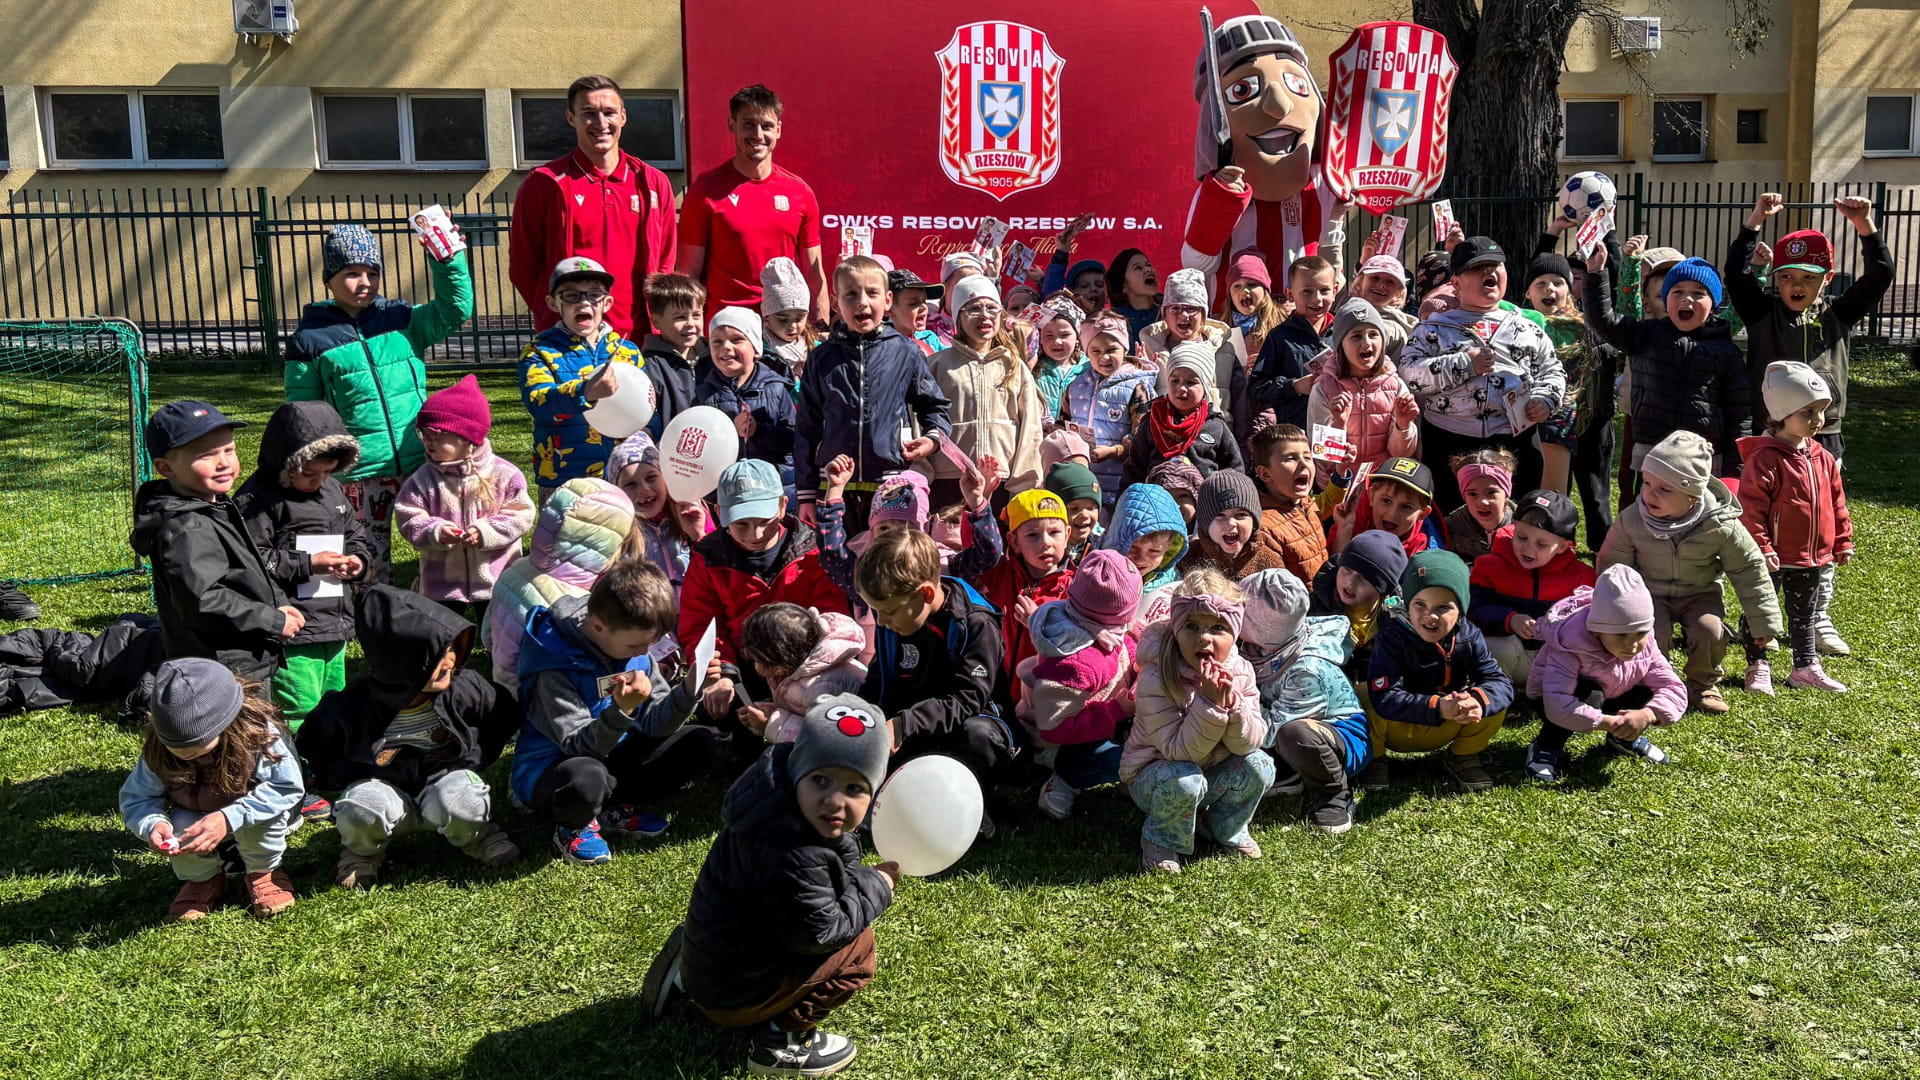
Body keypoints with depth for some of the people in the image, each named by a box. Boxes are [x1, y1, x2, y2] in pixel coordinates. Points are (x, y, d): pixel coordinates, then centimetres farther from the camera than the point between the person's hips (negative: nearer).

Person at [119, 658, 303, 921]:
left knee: (260, 814, -34)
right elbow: (136, 798, -14)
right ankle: (202, 879, 5)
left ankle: (263, 871, -1)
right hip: (194, 818, 3)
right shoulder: (156, 752, -24)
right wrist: (153, 824, -38)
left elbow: (287, 786, -32)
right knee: (179, 826, -29)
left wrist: (229, 818, -43)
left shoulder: (258, 734, -34)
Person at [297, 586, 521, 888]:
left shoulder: (463, 688, -17)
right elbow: (311, 748, 1)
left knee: (459, 803, -36)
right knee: (359, 809, -34)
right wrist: (341, 778, -9)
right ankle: (362, 850, 4)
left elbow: (505, 716, 3)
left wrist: (477, 756, -4)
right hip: (383, 786, 0)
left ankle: (477, 837, 2)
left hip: (445, 776, 0)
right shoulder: (352, 707, -19)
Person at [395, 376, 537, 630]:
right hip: (443, 580, 1)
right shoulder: (423, 480, -5)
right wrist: (435, 532, -24)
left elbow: (520, 515, -10)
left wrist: (485, 532, -21)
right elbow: (408, 519, -6)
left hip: (495, 578, -1)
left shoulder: (503, 474, -10)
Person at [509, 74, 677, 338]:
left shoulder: (653, 183, 11)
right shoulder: (543, 184, 2)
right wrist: (558, 321, -1)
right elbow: (522, 267, 5)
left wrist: (654, 333, 5)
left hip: (638, 341, 3)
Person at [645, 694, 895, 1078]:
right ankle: (782, 1042, -2)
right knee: (856, 948, -10)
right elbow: (822, 932, -26)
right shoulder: (792, 858, -37)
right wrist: (878, 884, -14)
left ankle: (685, 975, 26)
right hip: (732, 996, -9)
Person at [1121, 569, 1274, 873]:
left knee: (1258, 764, -21)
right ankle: (1161, 840, -4)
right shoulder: (1155, 680, -27)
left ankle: (1227, 828, 9)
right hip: (1152, 776, -5)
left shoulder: (1241, 672, -11)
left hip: (1213, 773, 5)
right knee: (1184, 779, -36)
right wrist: (1209, 703, -40)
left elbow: (1250, 743, -16)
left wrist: (1231, 702, -34)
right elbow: (1179, 751, -29)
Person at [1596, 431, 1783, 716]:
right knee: (1651, 632, -27)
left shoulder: (1721, 526, -21)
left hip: (1700, 593, 0)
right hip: (1650, 593, 0)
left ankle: (1703, 684, 4)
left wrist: (1764, 622, -3)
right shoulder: (1631, 519, -19)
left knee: (1710, 630, -26)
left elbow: (1749, 570, -7)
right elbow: (1612, 564, -2)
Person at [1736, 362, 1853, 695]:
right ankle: (1758, 667, 15)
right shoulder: (1765, 459, -17)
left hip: (1811, 557, 7)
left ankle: (1806, 666, 30)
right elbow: (1751, 507, -18)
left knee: (1805, 614, 18)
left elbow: (1837, 502, 15)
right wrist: (1760, 548, -20)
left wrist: (1843, 542, 13)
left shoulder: (1823, 459, 6)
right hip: (1773, 557, -7)